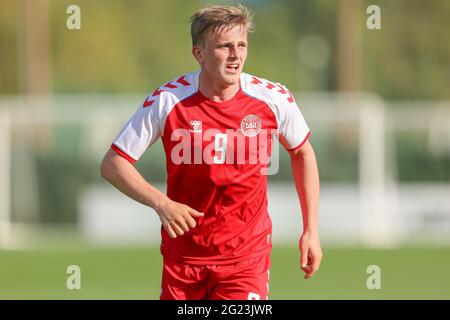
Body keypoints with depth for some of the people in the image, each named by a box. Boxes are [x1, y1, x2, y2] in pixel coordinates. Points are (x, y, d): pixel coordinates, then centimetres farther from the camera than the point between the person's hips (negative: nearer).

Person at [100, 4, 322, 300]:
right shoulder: (168, 100, -11)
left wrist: (311, 230, 8)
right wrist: (161, 203, -22)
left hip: (247, 253, -1)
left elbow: (303, 153, 11)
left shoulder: (274, 99, -8)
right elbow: (113, 164, -7)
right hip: (183, 251, 1)